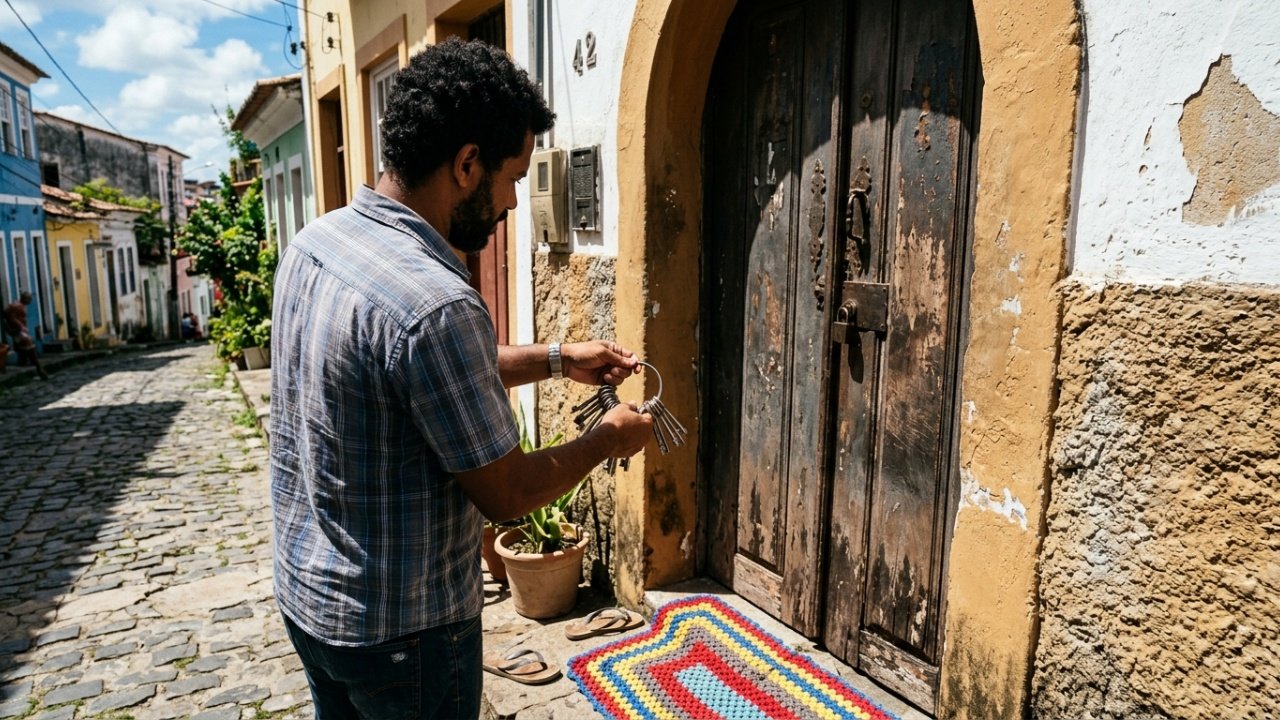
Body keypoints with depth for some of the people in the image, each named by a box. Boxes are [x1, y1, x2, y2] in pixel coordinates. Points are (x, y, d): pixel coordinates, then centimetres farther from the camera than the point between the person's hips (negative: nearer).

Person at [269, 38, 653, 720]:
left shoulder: (314, 240, -3)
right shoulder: (434, 302, -32)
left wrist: (556, 358, 10)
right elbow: (506, 494, -20)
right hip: (398, 628, -8)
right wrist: (610, 437, -4)